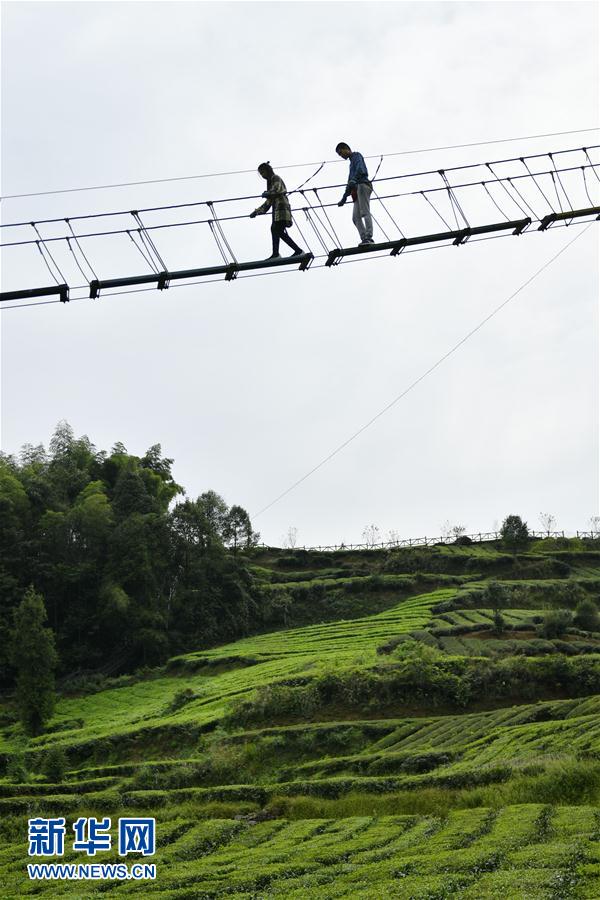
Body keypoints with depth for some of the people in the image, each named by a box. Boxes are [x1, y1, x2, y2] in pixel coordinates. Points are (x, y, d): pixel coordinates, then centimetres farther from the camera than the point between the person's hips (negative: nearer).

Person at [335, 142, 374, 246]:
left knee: (365, 212, -19)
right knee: (355, 217, -6)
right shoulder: (352, 162, 35)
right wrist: (344, 197, 36)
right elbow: (349, 183, 38)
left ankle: (369, 238, -29)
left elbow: (360, 168, -14)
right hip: (357, 189, 9)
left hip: (362, 185, -9)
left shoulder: (357, 155, 9)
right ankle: (364, 238, -17)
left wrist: (354, 180, -31)